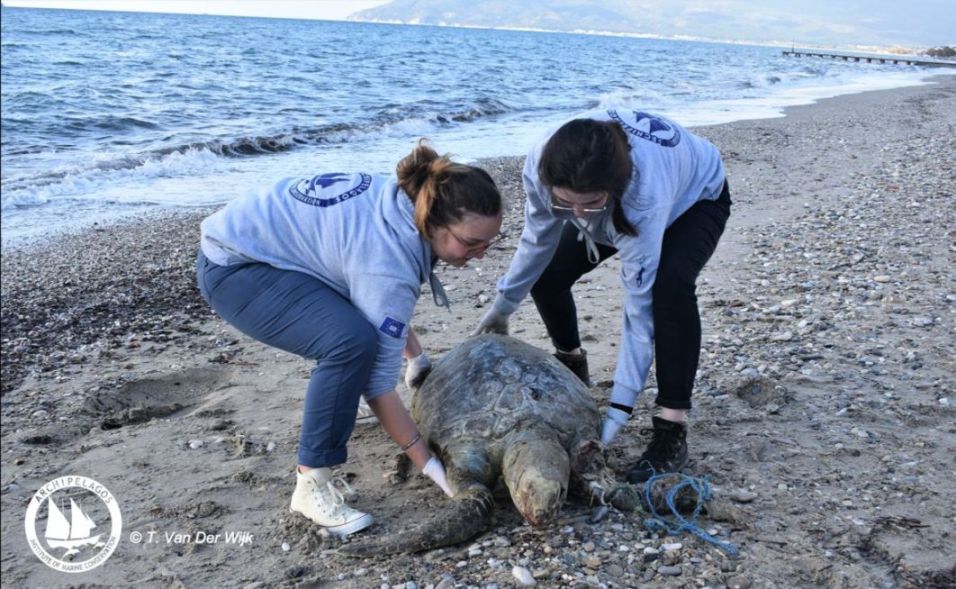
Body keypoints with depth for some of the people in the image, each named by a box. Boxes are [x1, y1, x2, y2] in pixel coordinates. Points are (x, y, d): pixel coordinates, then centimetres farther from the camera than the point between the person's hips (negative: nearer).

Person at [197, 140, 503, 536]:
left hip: (261, 240, 10)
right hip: (234, 268, -10)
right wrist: (430, 465, -20)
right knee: (353, 342, -29)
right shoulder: (389, 266, -31)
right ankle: (312, 483, -14)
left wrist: (417, 357, 14)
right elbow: (377, 381, -26)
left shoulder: (409, 199, -5)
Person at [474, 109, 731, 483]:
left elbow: (640, 304, -40)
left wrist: (620, 405, -40)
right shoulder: (543, 165, -34)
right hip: (616, 203, 5)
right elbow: (538, 239, -14)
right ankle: (572, 366, 27)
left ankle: (671, 431, -24)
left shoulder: (644, 194, -47)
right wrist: (503, 305, -2)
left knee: (669, 288, -33)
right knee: (546, 275, -3)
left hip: (695, 197, -5)